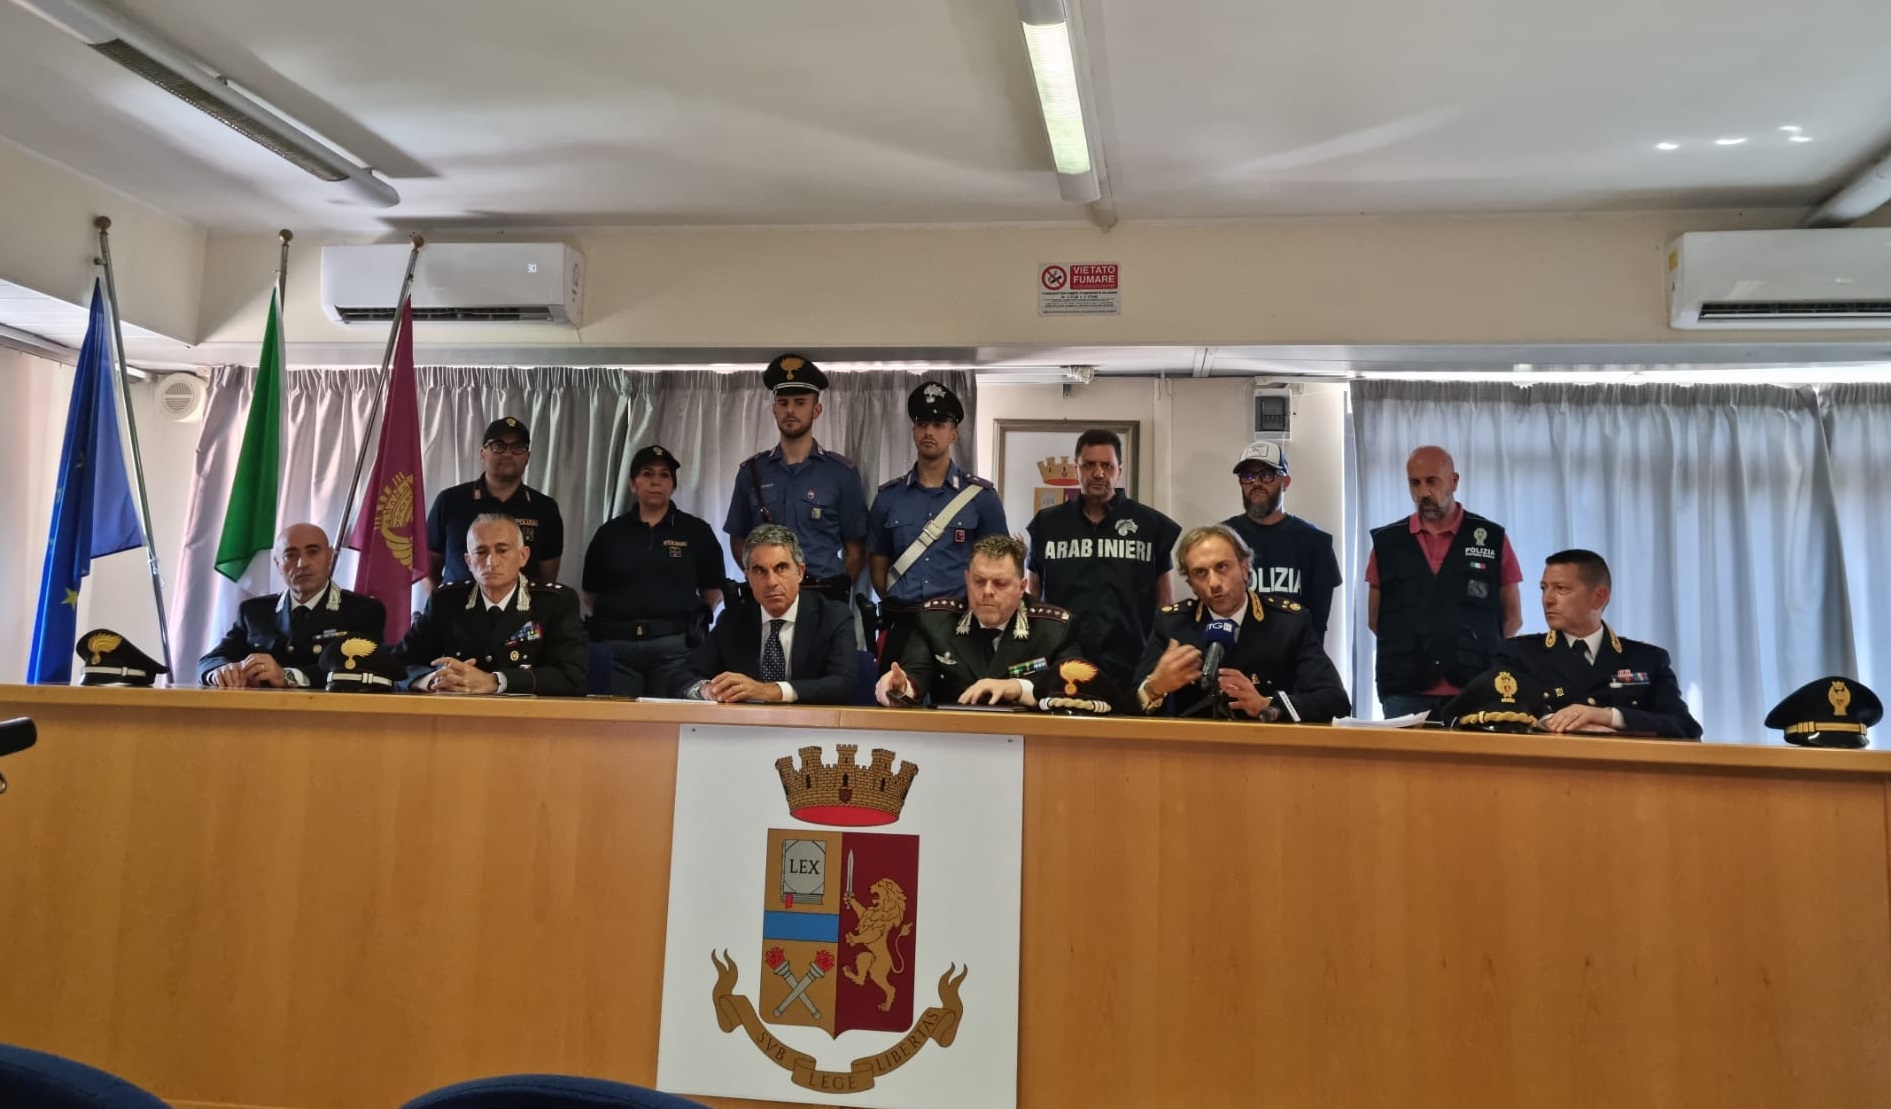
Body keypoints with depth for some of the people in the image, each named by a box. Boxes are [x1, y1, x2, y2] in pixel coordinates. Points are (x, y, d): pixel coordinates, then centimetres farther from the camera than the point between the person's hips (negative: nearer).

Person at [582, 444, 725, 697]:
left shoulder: (697, 531, 7)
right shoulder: (610, 533, 11)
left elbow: (713, 595, 8)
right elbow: (591, 596, 14)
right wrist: (621, 612, 5)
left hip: (675, 646, -1)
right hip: (616, 645, 1)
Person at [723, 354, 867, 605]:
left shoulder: (842, 473, 2)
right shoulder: (751, 472, 8)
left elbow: (855, 549, 2)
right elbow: (738, 539, 15)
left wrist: (835, 592, -5)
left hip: (824, 600, -1)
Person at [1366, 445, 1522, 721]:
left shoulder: (1492, 539, 7)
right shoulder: (1386, 542, 9)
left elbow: (1512, 617, 11)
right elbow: (1375, 620, 14)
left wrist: (1483, 657, 1)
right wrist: (1408, 653, 5)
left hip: (1474, 693, -1)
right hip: (1404, 694, 1)